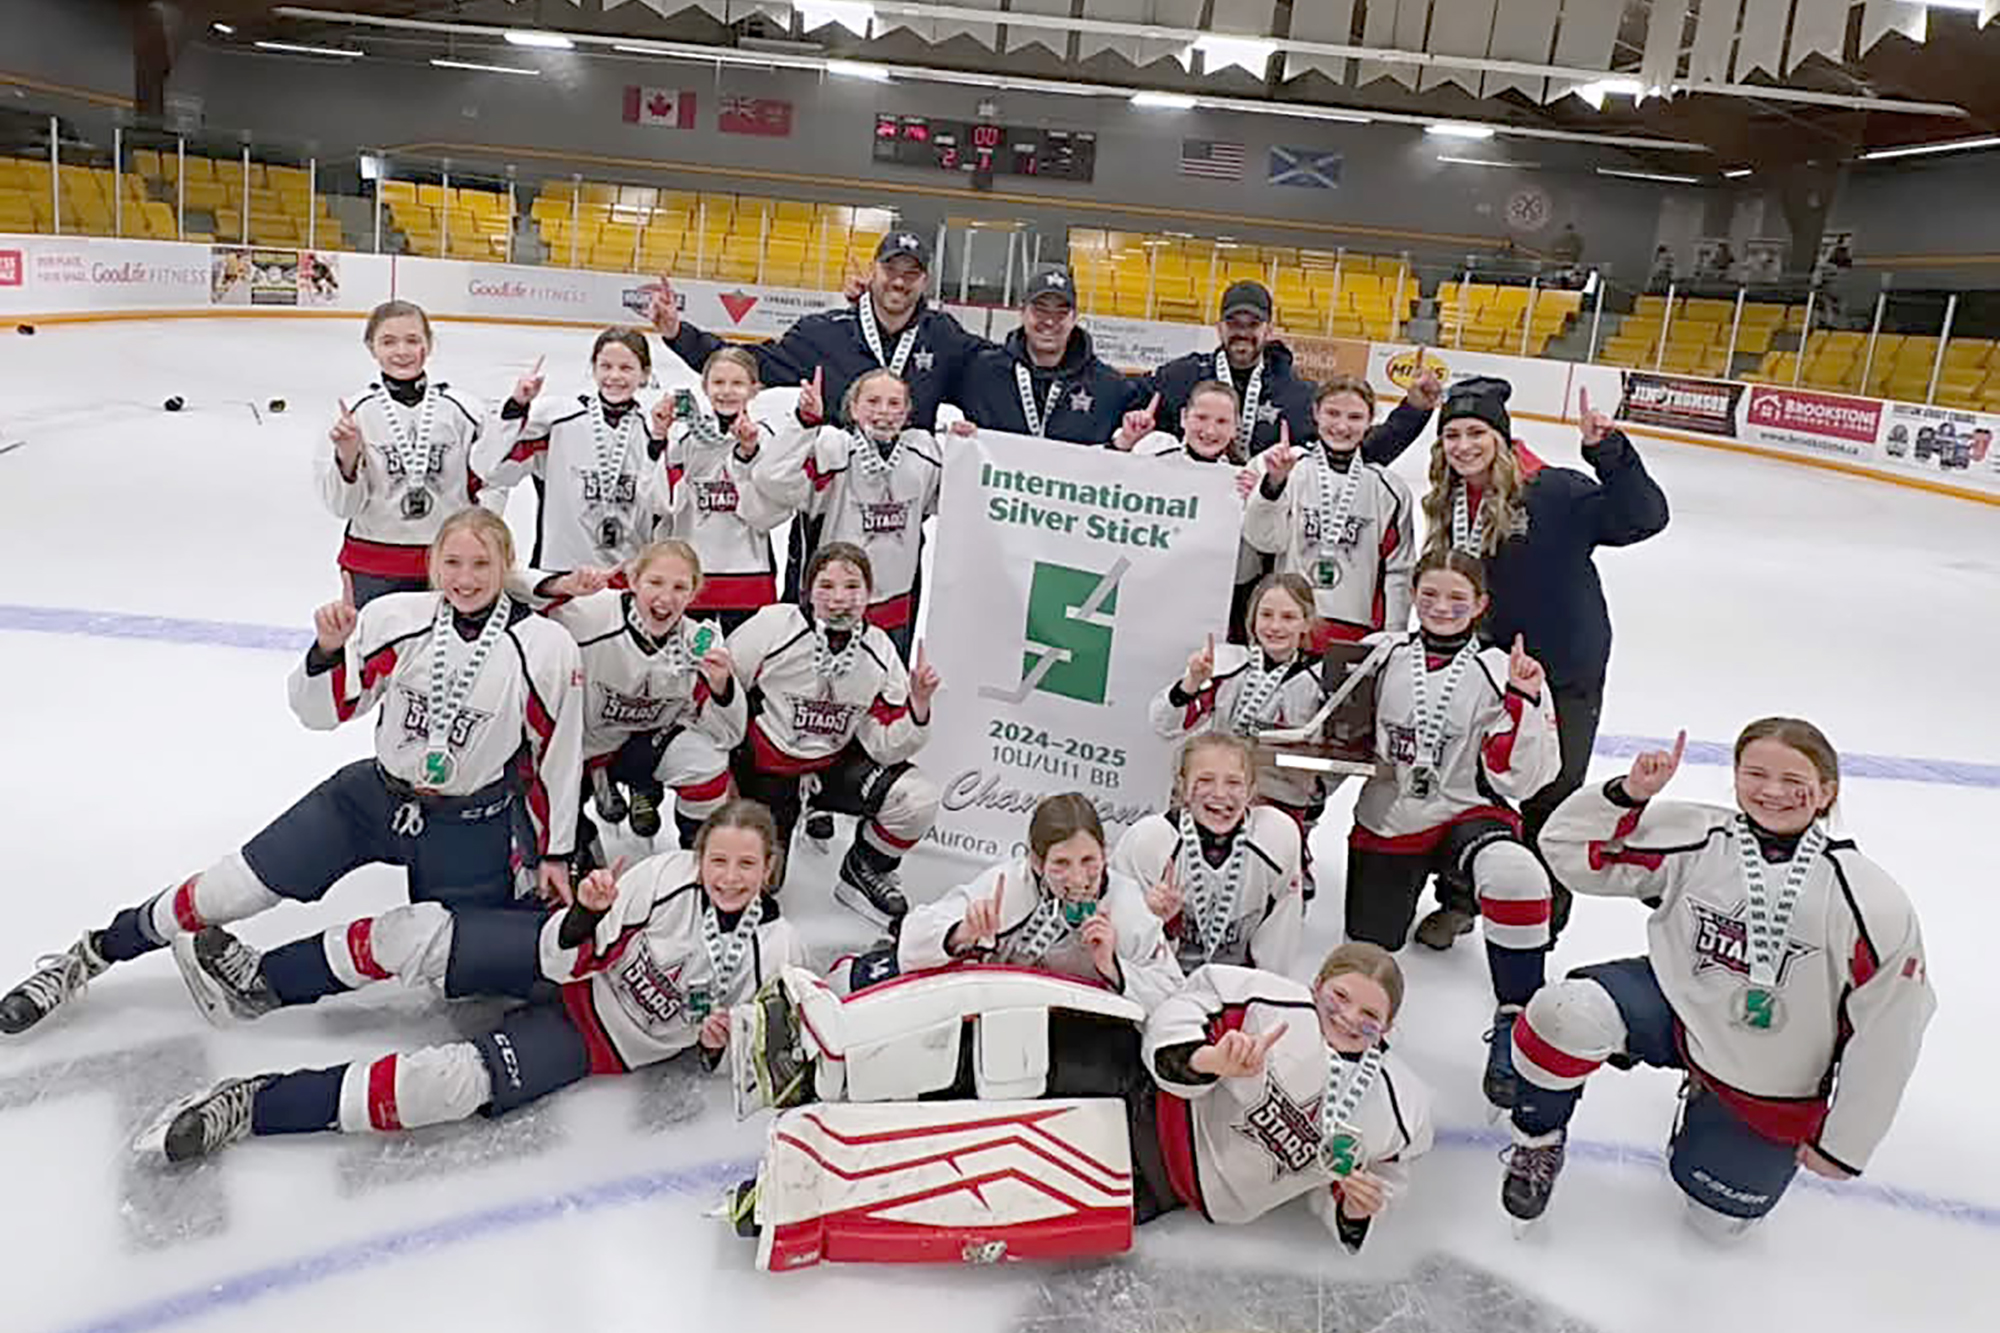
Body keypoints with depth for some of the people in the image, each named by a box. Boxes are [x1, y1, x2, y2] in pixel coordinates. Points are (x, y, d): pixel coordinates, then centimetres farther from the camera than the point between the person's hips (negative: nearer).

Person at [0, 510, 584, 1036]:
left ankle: (263, 975, 8)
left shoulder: (547, 647, -17)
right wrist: (327, 649, -25)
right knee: (237, 887, -2)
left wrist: (554, 853, -2)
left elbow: (557, 755, -7)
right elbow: (323, 710, -4)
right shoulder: (395, 617, -11)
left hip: (472, 831, -1)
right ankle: (94, 954, 22)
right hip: (376, 794, 1)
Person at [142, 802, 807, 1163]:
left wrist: (719, 1044, -22)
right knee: (426, 935, -21)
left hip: (604, 1045, -1)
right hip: (567, 972, 1)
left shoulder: (778, 952, -15)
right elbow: (571, 958, -14)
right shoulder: (670, 875, -18)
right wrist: (584, 916, -36)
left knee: (459, 1081, -25)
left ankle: (257, 1108, -14)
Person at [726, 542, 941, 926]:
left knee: (919, 799, -20)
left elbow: (887, 747, -10)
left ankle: (864, 870, 9)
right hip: (763, 763, -2)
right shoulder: (773, 625, -19)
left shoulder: (879, 651, -10)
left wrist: (918, 702, -26)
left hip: (833, 764, 2)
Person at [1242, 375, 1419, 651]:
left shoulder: (1389, 489, 9)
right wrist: (1274, 483, -23)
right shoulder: (1286, 468, 3)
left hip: (1355, 633, 1)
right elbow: (1265, 539, -8)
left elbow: (1397, 572, 11)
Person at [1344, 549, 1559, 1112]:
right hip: (1386, 819, 3)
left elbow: (1517, 778, -12)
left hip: (1466, 813, -3)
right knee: (1369, 943, 6)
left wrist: (1523, 702, -22)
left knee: (1515, 875, -36)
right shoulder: (1381, 655, 0)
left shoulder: (1500, 673, -6)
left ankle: (1515, 1022, -18)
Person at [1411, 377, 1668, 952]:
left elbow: (1642, 517, -27)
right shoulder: (1448, 505, 2)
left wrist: (1609, 452, -38)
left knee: (1547, 807, 9)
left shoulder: (1554, 492, -18)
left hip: (1563, 676, -5)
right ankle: (1458, 900, 36)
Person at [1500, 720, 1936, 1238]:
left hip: (1769, 1086, 0)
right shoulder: (1695, 837, -14)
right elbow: (1571, 852, -10)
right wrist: (1629, 794, -27)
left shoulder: (1874, 903, -19)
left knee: (1717, 1218, 10)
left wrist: (1844, 1145, -6)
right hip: (1676, 1007, 1)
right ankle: (1539, 1144, -3)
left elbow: (1887, 1033, -11)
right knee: (1569, 1012, -30)